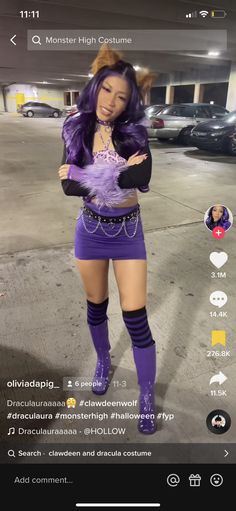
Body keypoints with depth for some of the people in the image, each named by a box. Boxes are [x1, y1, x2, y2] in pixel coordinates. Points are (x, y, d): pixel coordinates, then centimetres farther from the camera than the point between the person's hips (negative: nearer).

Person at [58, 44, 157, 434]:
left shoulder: (135, 133, -9)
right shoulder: (76, 132, -4)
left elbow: (142, 179, -28)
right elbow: (68, 186, -16)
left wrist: (86, 174, -24)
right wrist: (118, 174, -23)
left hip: (128, 233, -2)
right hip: (90, 231, 2)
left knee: (135, 316, -1)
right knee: (96, 306, 17)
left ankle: (147, 398, 19)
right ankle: (103, 361, 46)